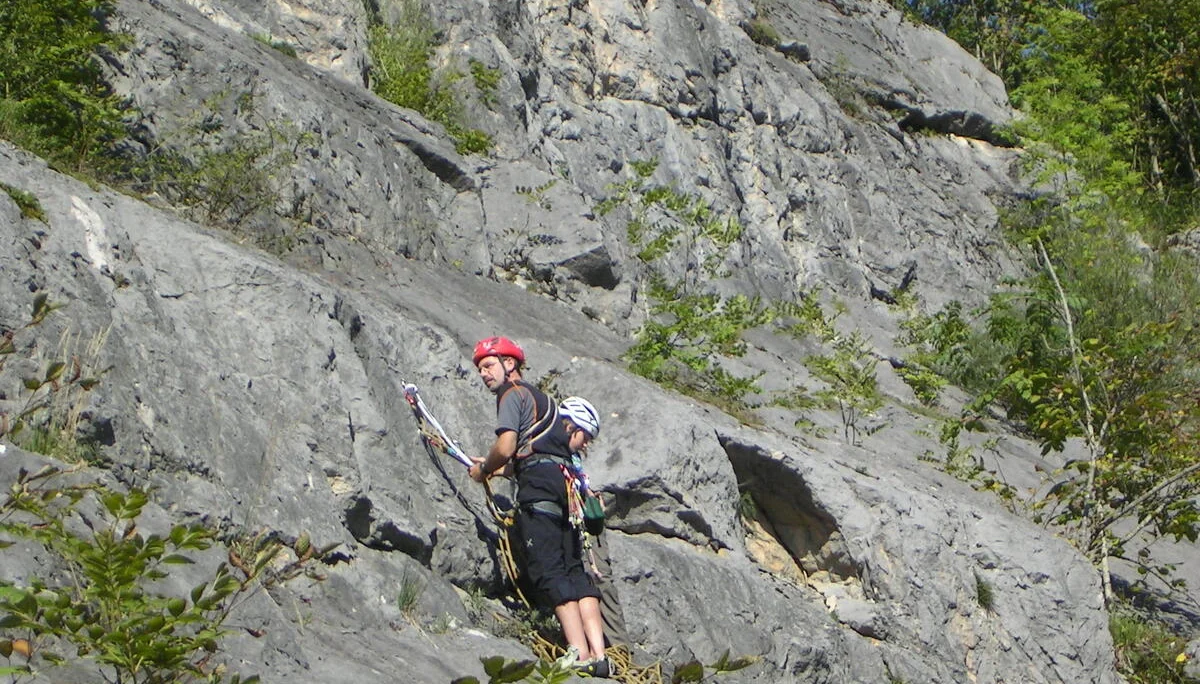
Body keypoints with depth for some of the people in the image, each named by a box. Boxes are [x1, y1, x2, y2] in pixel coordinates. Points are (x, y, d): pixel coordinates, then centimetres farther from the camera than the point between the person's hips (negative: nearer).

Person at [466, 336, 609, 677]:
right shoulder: (542, 398, 32)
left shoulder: (512, 394, 4)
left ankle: (579, 652, -24)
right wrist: (495, 468, 36)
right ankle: (598, 655, -9)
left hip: (539, 484, -9)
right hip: (564, 479, 9)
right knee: (574, 571, 2)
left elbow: (506, 447, -8)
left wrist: (483, 470, 10)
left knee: (549, 570, -13)